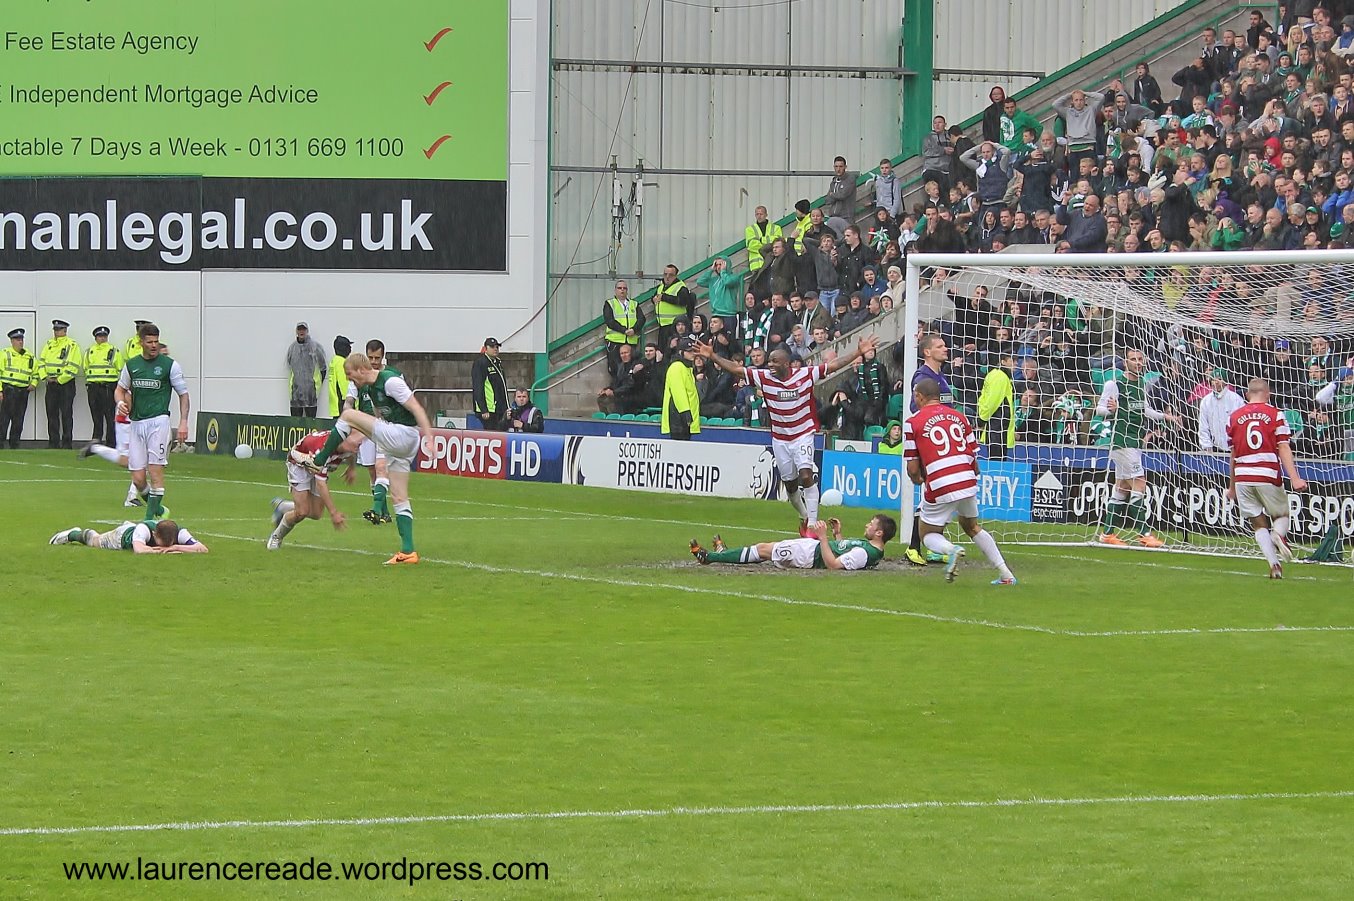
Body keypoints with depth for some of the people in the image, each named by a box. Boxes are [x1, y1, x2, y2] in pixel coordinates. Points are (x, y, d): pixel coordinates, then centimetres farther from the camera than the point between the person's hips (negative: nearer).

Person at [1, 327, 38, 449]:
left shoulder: (29, 356, 15)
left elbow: (35, 372, 25)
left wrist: (33, 384, 5)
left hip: (23, 392, 5)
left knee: (18, 421, 6)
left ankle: (14, 446, 12)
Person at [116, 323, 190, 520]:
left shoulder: (169, 365, 0)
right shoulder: (131, 365, 11)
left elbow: (183, 394, 5)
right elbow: (121, 389, 23)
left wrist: (183, 422, -5)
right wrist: (121, 402, 0)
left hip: (158, 421, -4)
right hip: (136, 423, 4)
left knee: (156, 471, -11)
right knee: (138, 478, 0)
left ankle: (150, 516, -7)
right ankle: (156, 507, 24)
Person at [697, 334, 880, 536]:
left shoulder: (805, 375, -10)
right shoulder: (764, 377, -5)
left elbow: (834, 365, -9)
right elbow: (735, 369, -3)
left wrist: (858, 353, -14)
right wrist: (712, 357, -8)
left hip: (803, 435, -3)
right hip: (780, 439, 3)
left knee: (806, 476, -20)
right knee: (790, 484, 9)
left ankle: (812, 524, -17)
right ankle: (804, 517, 35)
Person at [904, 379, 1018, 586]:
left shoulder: (913, 422, 1)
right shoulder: (958, 416, 14)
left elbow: (913, 469, 0)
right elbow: (974, 458, 12)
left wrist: (917, 480, 22)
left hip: (939, 488, -4)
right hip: (968, 482, 4)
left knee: (928, 534, 14)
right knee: (972, 526, 27)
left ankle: (951, 550, -20)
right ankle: (1005, 574, 18)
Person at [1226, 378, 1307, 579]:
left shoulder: (1234, 417, 10)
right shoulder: (1275, 415, 3)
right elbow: (1283, 449, -6)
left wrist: (1232, 486, 25)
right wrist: (1294, 478, -11)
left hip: (1242, 477, 2)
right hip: (1268, 475, -2)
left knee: (1258, 524, 8)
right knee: (1281, 515, 15)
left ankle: (1274, 564, -8)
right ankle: (1278, 534, -20)